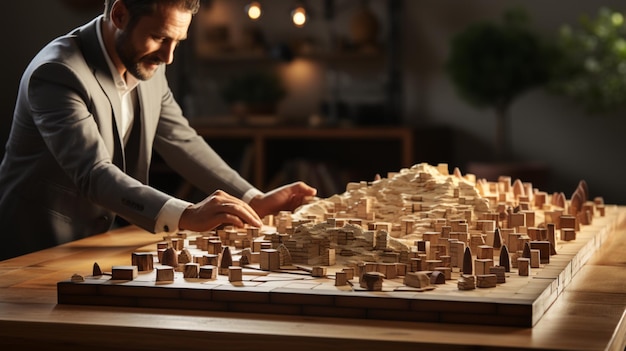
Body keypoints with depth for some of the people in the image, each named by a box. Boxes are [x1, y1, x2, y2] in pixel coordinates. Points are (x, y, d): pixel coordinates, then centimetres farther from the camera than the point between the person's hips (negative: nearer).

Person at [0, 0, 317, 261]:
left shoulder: (147, 67, 2)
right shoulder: (57, 73, -21)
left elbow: (182, 143, 8)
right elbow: (93, 173, -31)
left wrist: (255, 200, -4)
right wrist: (185, 216, -44)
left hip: (94, 245, 7)